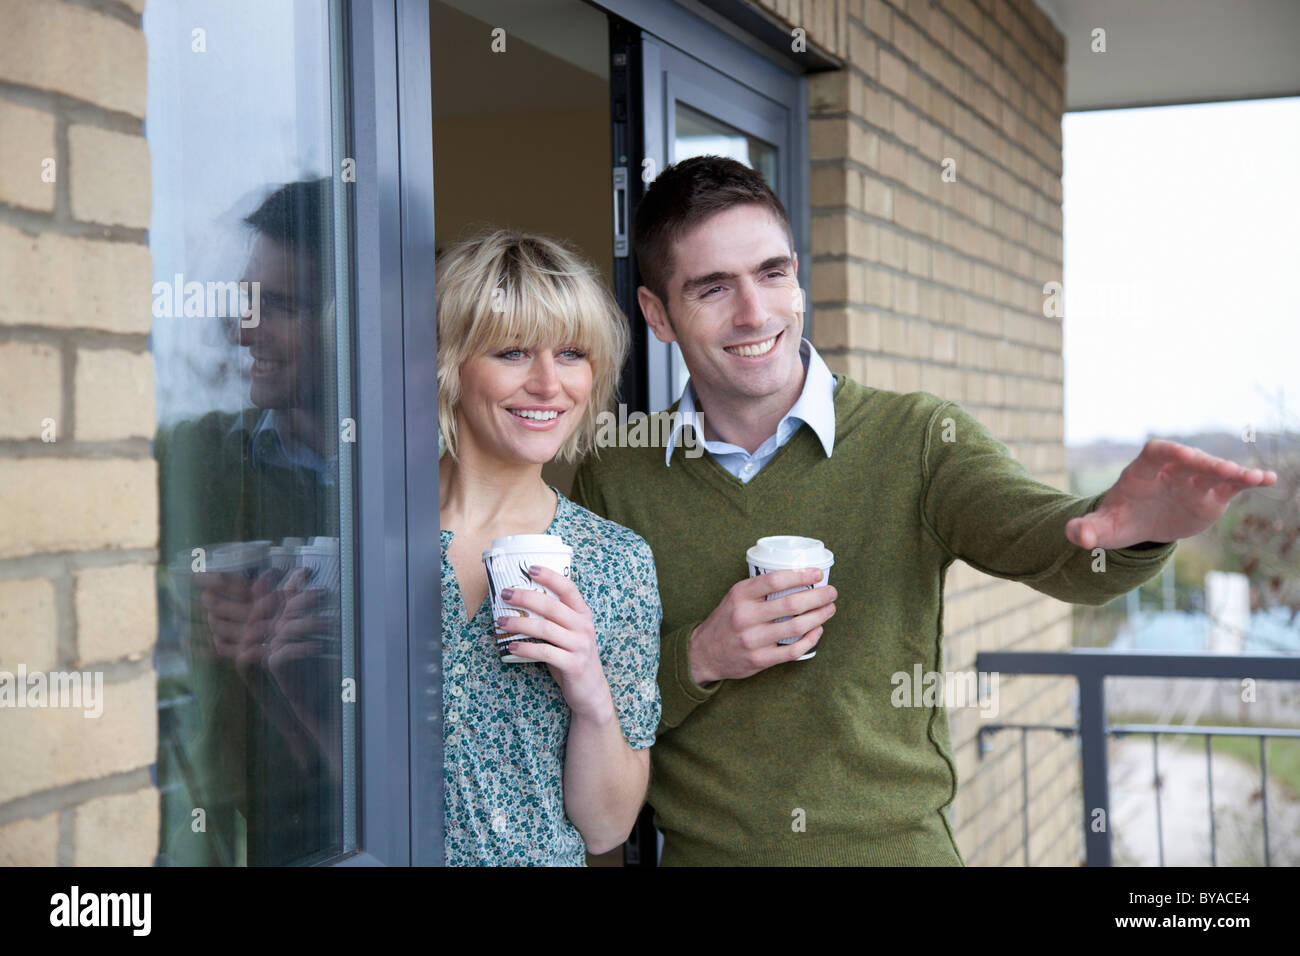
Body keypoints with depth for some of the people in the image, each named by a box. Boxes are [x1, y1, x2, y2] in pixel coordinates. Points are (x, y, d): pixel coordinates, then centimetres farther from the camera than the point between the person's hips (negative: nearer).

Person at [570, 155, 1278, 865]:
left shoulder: (920, 440, -6)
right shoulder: (612, 484, -4)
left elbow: (1039, 536, -23)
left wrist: (1129, 525, -44)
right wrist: (696, 661, -19)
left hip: (898, 845, 0)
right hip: (703, 848, 1)